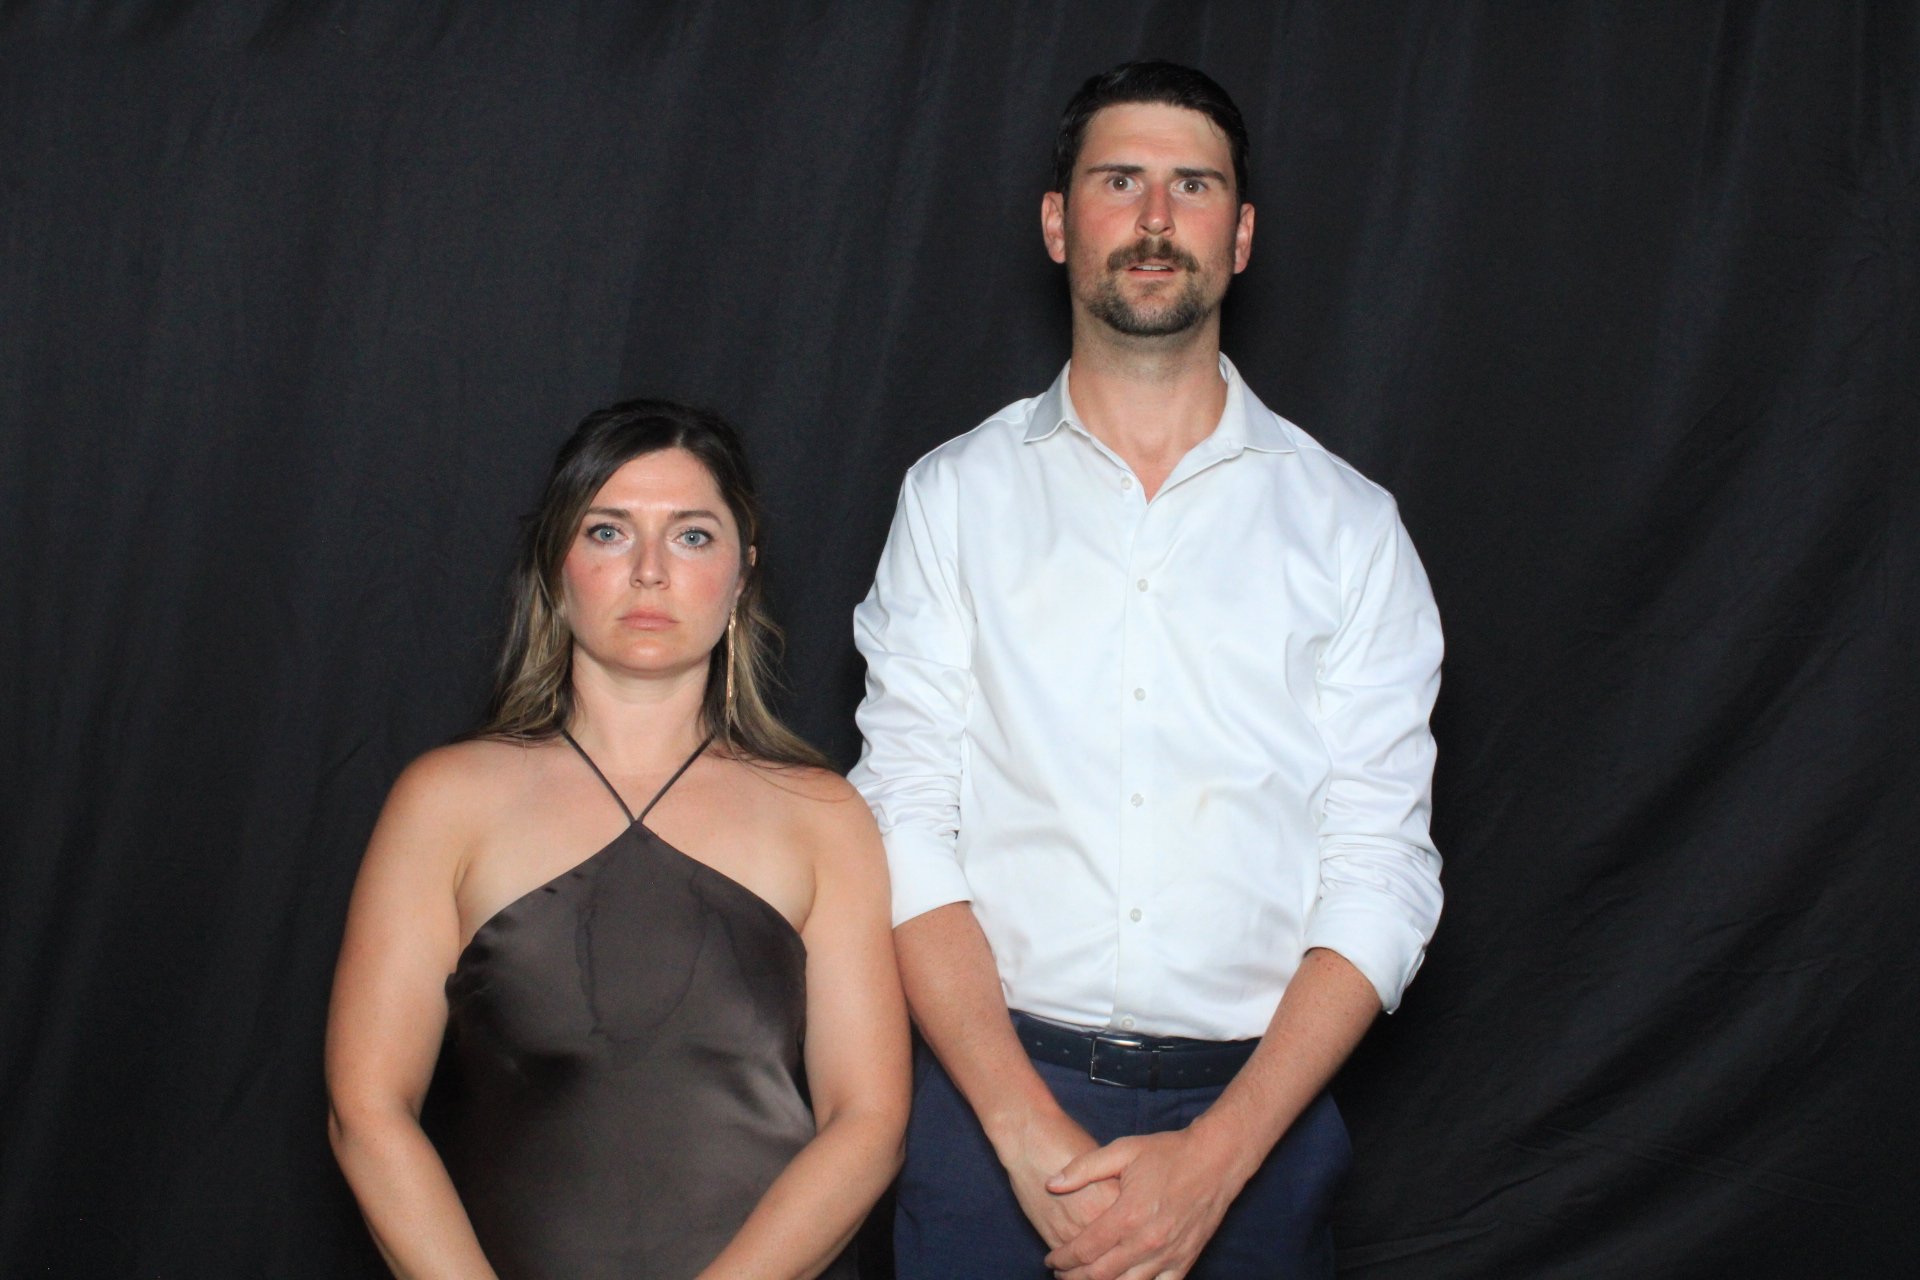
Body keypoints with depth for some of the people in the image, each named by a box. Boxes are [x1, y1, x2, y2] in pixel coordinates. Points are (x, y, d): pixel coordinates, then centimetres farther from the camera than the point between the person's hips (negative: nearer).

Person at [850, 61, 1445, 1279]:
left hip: (1259, 1103, 0)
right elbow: (907, 825, -3)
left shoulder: (1347, 525, 3)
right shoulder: (957, 496, 3)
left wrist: (1215, 1157, -13)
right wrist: (1032, 1133, -14)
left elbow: (1383, 870, -3)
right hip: (992, 1088, 0)